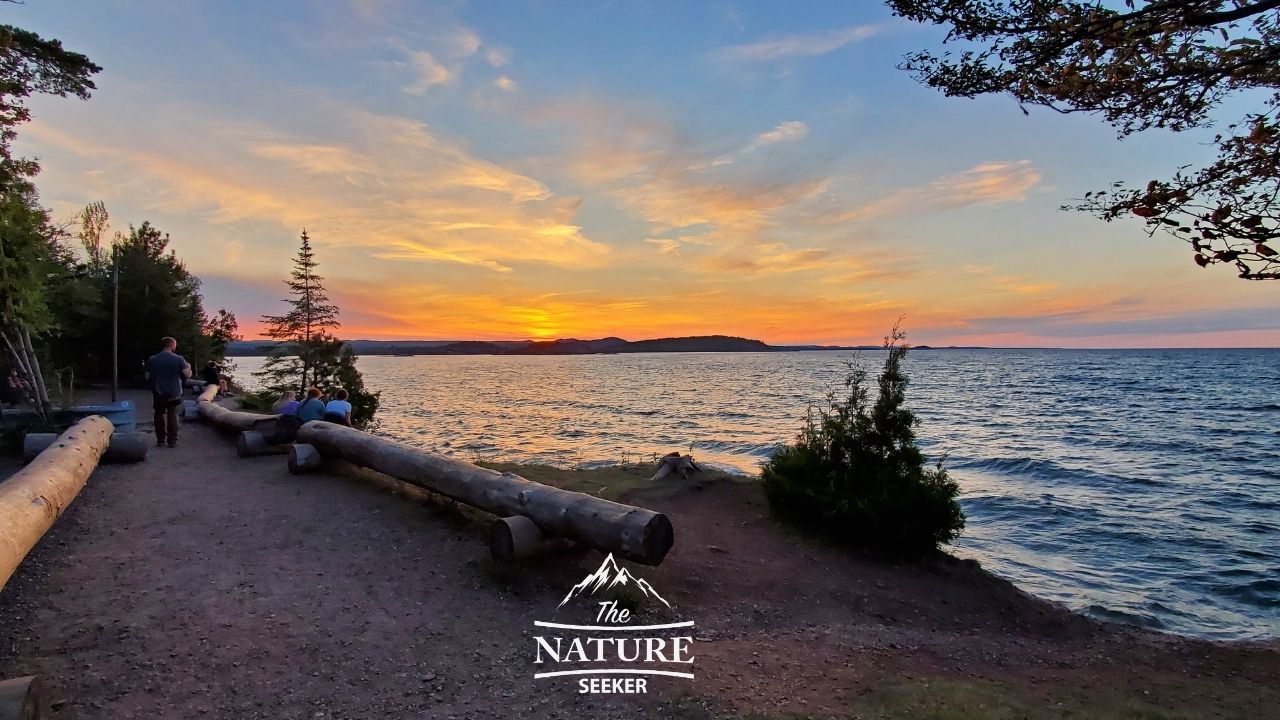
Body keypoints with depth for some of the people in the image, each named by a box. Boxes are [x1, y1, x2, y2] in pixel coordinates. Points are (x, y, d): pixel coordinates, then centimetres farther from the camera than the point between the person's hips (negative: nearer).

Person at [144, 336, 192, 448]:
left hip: (158, 393, 2)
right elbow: (187, 375, -11)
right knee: (173, 416, 6)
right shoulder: (179, 359, -9)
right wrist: (188, 367, 10)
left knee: (159, 415, 14)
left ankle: (160, 440, 14)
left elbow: (147, 377, 5)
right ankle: (172, 441, 8)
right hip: (174, 393, -1)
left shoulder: (152, 359, -1)